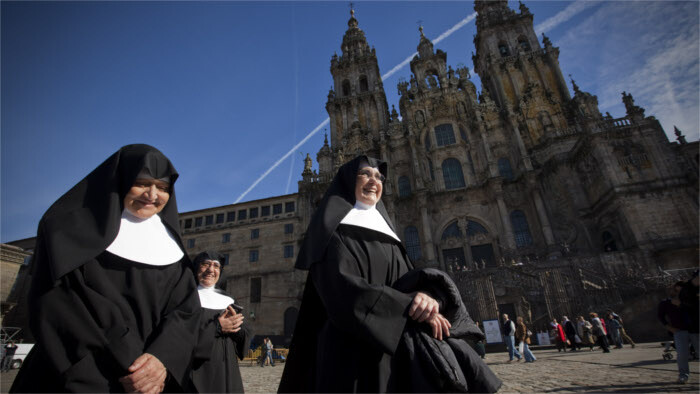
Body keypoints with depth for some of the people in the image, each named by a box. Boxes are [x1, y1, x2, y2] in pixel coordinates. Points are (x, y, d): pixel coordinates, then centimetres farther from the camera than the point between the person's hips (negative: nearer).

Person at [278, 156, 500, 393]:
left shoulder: (384, 230, 18)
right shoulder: (332, 228, -3)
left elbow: (409, 281, 9)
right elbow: (341, 288, -18)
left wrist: (428, 297, -16)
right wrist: (410, 304, -18)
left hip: (397, 348, 7)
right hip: (353, 347, -6)